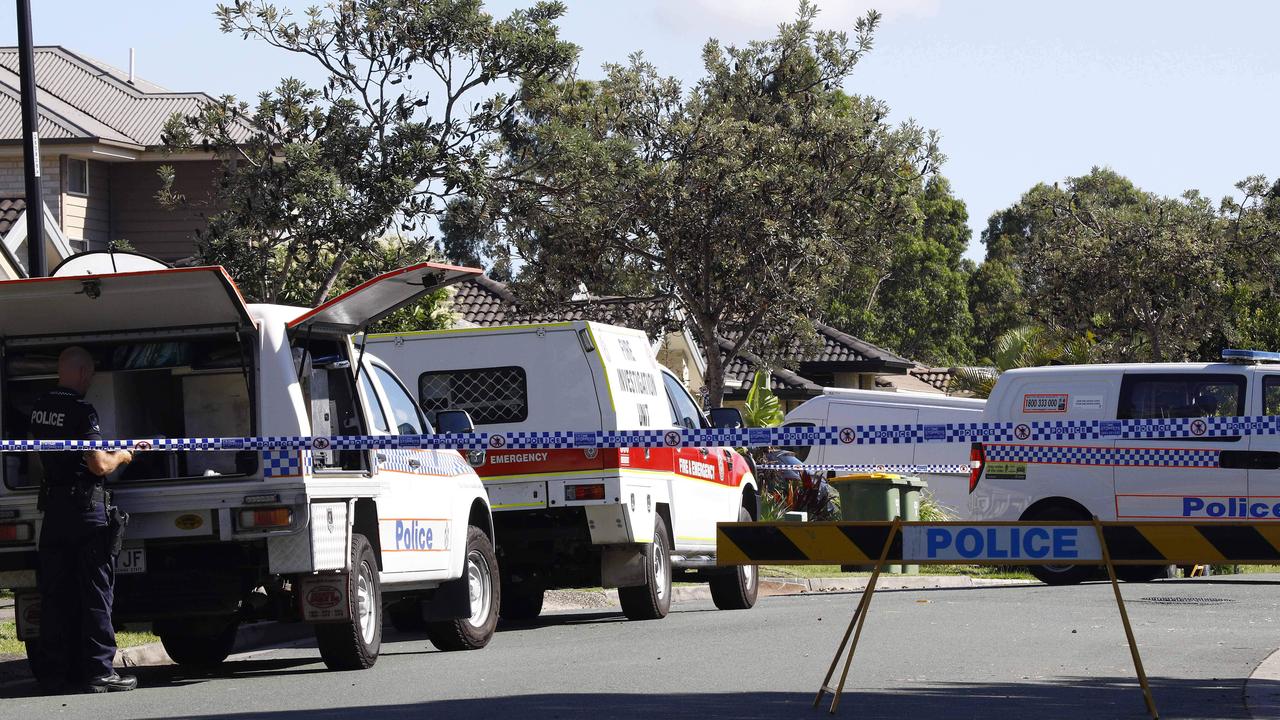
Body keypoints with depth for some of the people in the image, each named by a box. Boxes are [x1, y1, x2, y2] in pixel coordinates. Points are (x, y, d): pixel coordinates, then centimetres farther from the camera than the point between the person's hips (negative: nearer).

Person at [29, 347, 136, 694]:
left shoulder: (40, 407, 9)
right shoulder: (80, 411, -15)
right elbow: (99, 465, -20)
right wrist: (121, 456, 2)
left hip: (53, 505, 7)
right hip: (85, 506, -7)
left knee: (54, 592, 9)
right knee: (95, 591, -2)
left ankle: (53, 671, 10)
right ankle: (98, 671, -3)